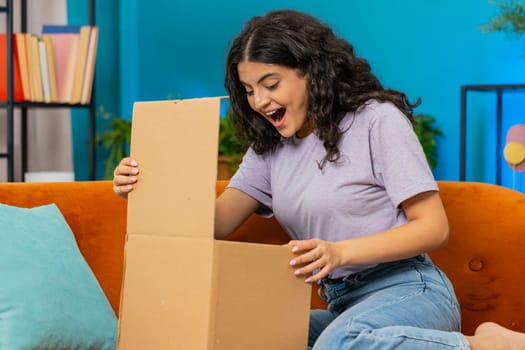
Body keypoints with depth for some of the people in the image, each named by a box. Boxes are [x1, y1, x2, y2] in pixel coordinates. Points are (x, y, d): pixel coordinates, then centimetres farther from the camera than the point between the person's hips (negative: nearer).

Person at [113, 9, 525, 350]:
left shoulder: (377, 119, -5)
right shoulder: (271, 148, 13)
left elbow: (434, 227, -10)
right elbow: (216, 223, 4)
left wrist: (340, 252, -23)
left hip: (408, 290, -8)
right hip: (342, 304, 8)